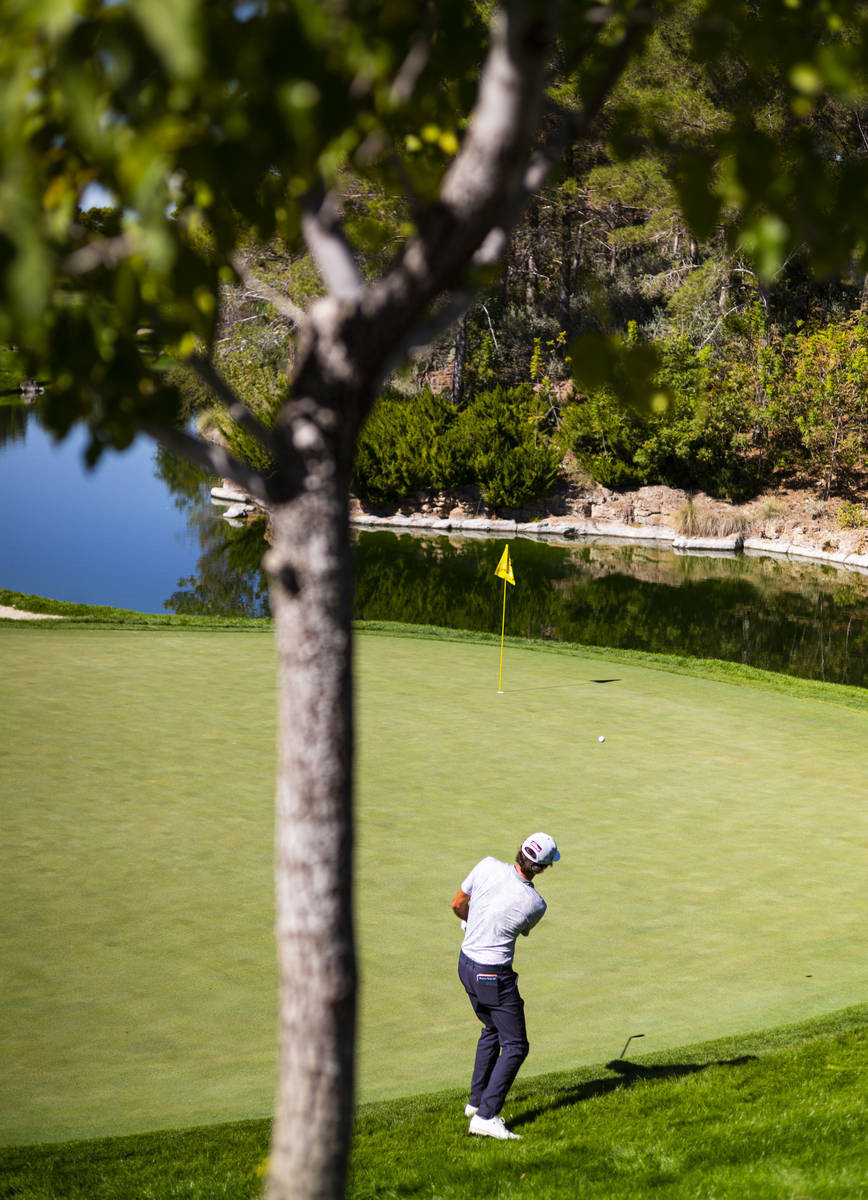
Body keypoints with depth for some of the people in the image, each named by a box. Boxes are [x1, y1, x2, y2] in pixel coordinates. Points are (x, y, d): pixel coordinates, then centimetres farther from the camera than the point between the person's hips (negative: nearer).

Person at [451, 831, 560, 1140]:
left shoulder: (487, 866, -12)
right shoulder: (536, 905, -19)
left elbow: (458, 904, 3)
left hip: (466, 962, 7)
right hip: (493, 974, -7)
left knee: (492, 1029, 26)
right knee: (515, 1045, 1)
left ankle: (476, 1101, 34)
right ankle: (486, 1117, -8)